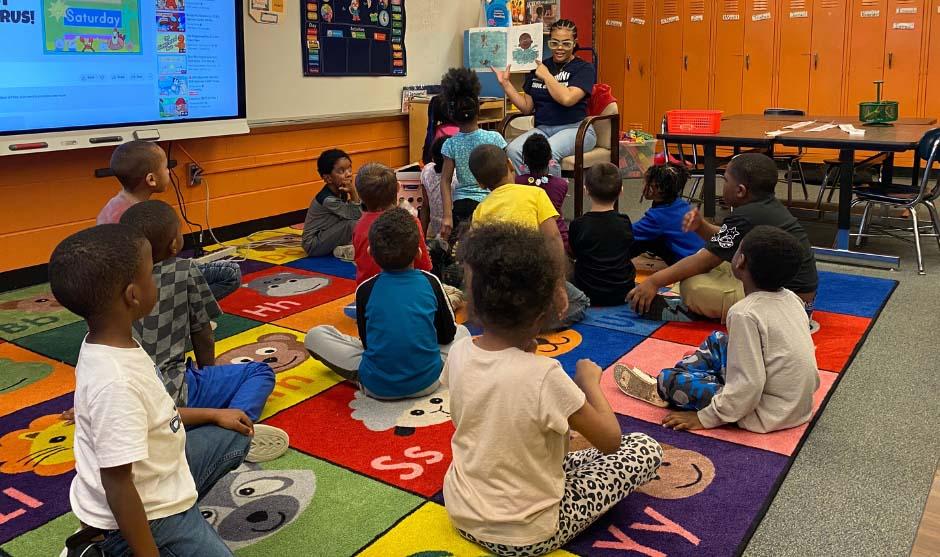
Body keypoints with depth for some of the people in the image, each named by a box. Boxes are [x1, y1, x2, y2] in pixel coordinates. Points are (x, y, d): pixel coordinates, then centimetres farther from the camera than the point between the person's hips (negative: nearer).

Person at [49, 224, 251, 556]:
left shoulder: (109, 345, -5)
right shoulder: (115, 383, -32)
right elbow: (117, 486, -27)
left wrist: (212, 415, 16)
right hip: (143, 511, -8)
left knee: (233, 438, 24)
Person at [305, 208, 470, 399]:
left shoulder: (365, 289, -4)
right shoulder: (431, 282, -3)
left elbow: (366, 341, 7)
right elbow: (447, 335, 8)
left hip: (377, 387, -1)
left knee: (314, 335, 12)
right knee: (462, 331, 26)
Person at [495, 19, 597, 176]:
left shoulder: (585, 68, 2)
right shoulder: (537, 66, 15)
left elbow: (567, 98, -16)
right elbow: (527, 107, 15)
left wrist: (546, 75, -4)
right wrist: (505, 83, 6)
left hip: (575, 128, -4)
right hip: (543, 128, 4)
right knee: (513, 150, -27)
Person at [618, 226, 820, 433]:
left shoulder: (745, 314, -26)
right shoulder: (791, 298, -3)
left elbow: (748, 387, -27)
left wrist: (705, 418, -16)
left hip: (768, 414, -8)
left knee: (668, 380, -7)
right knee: (717, 340, 20)